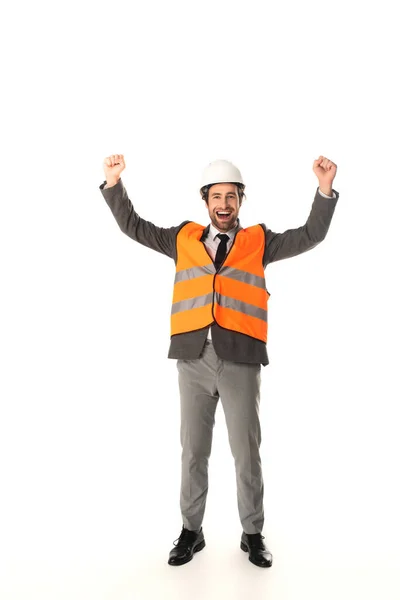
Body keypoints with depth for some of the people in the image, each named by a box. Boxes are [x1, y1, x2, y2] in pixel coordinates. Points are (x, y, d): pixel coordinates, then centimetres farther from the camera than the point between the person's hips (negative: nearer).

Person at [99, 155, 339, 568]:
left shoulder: (258, 241, 10)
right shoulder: (184, 239, 14)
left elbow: (310, 236, 5)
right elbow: (134, 226, 17)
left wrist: (325, 190, -3)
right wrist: (114, 183, 10)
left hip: (240, 359, -1)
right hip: (193, 359, 2)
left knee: (246, 452, 8)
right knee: (193, 450, 11)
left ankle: (253, 534, 26)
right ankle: (191, 530, 28)